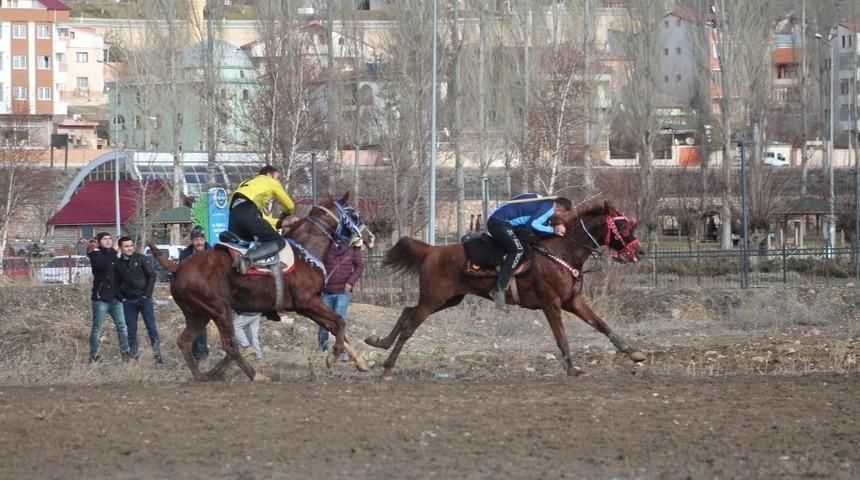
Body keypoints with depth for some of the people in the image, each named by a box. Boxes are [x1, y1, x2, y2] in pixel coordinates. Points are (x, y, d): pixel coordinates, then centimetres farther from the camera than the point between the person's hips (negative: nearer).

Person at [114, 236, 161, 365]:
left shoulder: (142, 259, -1)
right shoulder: (118, 265, 7)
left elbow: (152, 275, -2)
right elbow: (116, 284, 14)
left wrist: (147, 294, -8)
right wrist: (122, 298, 1)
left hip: (144, 298, -3)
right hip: (128, 301, 3)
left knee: (151, 327, -6)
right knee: (131, 330, 4)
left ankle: (157, 356, -5)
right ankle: (133, 357, 10)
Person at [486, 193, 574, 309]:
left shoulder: (546, 204, 18)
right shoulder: (549, 208, -13)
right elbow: (532, 225, -24)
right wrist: (553, 230, -15)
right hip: (498, 222, -11)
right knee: (517, 250, -21)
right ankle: (498, 289, -26)